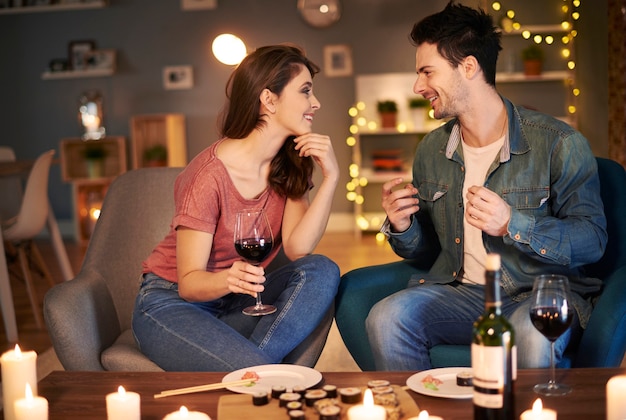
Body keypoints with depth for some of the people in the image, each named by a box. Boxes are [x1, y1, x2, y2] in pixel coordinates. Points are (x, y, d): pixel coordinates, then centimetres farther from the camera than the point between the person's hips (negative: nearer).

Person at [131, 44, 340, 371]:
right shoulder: (210, 175, -21)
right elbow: (189, 283, -19)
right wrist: (227, 279, -41)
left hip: (236, 303, 8)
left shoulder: (290, 165, -1)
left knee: (322, 271, -22)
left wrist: (330, 179, -22)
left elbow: (297, 249, -15)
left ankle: (249, 359, -25)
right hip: (171, 304, -7)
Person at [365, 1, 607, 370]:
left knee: (533, 334, -38)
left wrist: (513, 224, -23)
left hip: (541, 292, -4)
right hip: (461, 291, 4)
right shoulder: (431, 150, 11)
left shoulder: (558, 143, -6)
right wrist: (402, 227, -4)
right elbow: (424, 247, 19)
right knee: (386, 318, -25)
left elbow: (593, 240, -9)